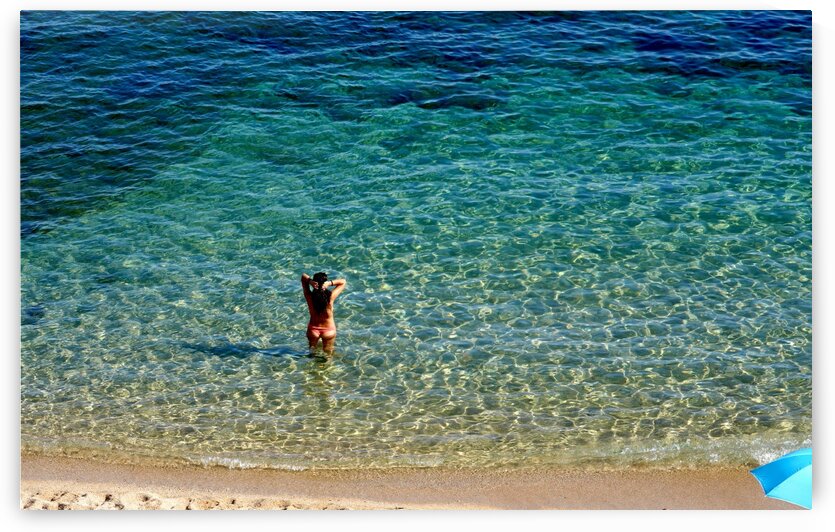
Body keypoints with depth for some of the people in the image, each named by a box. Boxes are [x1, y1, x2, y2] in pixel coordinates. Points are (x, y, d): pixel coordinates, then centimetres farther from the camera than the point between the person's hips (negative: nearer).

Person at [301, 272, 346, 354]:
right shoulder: (331, 296, -28)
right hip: (329, 330, -1)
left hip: (313, 329, 1)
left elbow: (303, 276, -12)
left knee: (312, 350, 28)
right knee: (328, 353, 19)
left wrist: (310, 281, -34)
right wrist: (330, 283, -31)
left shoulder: (309, 296, -24)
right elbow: (343, 282, -14)